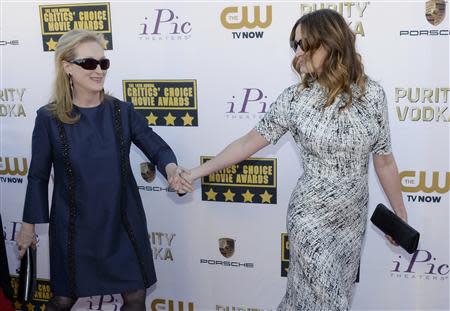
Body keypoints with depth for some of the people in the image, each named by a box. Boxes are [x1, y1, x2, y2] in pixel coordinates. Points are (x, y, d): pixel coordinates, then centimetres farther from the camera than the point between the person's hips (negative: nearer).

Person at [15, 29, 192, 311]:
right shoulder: (49, 118, -8)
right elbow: (38, 176, -1)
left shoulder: (122, 111, -3)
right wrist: (29, 225, 4)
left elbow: (156, 147, -5)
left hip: (123, 223, 2)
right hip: (74, 227, -2)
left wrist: (171, 169, -27)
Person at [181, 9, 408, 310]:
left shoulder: (372, 93, -6)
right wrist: (196, 172, -5)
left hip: (355, 217, 3)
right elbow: (248, 142, -5)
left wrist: (401, 215, 7)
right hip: (312, 218, -3)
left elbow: (384, 160, 1)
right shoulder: (295, 98, -11)